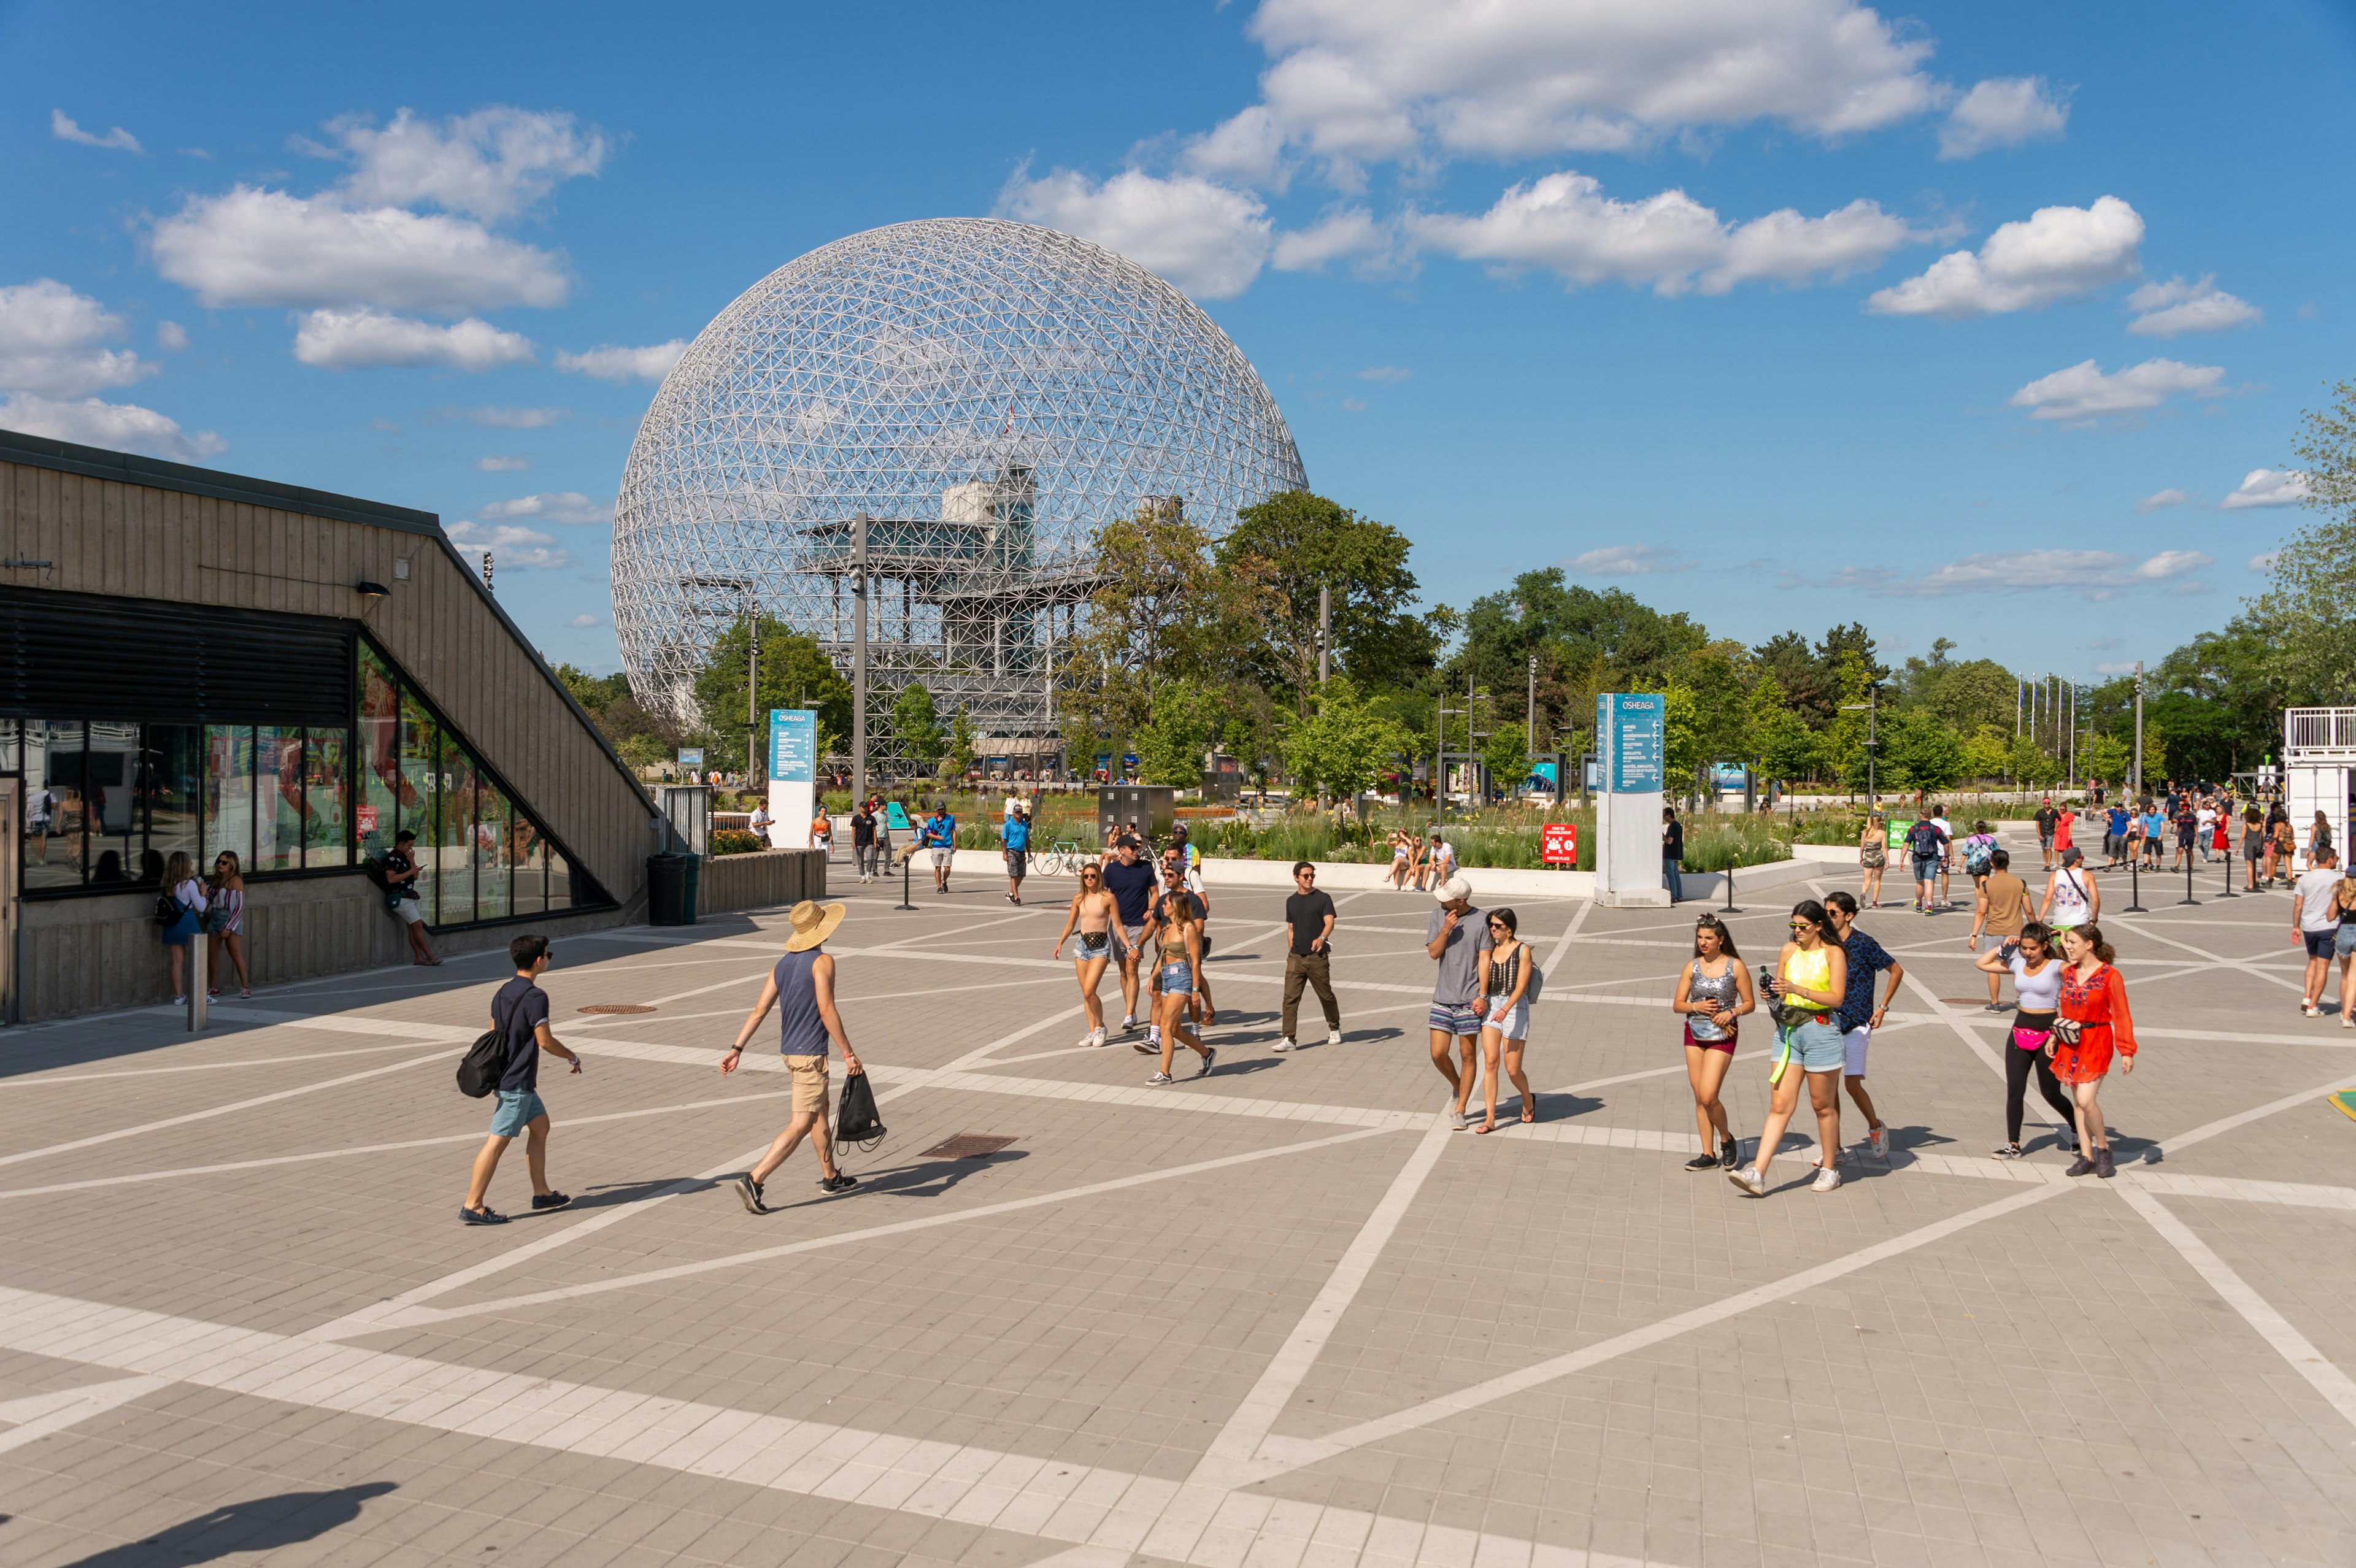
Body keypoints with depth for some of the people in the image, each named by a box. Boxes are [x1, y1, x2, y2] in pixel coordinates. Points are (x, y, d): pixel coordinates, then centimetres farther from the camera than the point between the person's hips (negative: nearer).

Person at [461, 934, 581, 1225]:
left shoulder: (503, 992, 9)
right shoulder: (535, 997, -18)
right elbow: (545, 1041, -18)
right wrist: (573, 1057, 0)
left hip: (505, 1075, 10)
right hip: (517, 1083, -10)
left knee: (540, 1126, 17)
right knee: (498, 1142, -5)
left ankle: (542, 1193, 23)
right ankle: (473, 1206, -1)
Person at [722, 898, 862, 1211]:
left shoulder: (781, 965, 9)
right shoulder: (822, 961, -14)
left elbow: (759, 1011, 4)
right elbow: (827, 1010, -20)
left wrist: (736, 1050, 4)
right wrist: (849, 1053, -17)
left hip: (789, 1051, 9)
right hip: (811, 1056, -9)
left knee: (820, 1113, 22)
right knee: (800, 1126, -6)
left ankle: (831, 1177, 34)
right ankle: (754, 1180, -15)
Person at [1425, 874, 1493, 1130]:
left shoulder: (1481, 922, -8)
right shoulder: (1438, 916, 4)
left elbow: (1484, 961, -8)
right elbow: (1433, 953, 1)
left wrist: (1482, 995, -16)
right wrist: (1446, 930, -14)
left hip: (1469, 1001, -3)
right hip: (1442, 999, 4)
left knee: (1468, 1056, 4)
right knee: (1438, 1054, 1)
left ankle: (1459, 1111, 15)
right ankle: (1457, 1089, 29)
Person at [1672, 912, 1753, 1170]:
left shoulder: (1735, 966, -4)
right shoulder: (1692, 966, 4)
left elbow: (1750, 1003, 1)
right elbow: (1677, 1004, 5)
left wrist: (1731, 1012, -17)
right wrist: (1697, 1007, -14)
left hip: (1722, 1036, -4)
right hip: (1694, 1033, 4)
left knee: (1708, 1096, -13)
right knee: (1699, 1098, 6)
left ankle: (1727, 1140, 14)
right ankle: (1708, 1155, 15)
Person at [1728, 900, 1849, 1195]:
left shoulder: (1833, 953, -4)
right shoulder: (1788, 950, 9)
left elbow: (1836, 997, -13)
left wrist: (1798, 989, -23)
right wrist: (1773, 993, -6)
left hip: (1821, 1030, -4)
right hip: (1787, 1030, 4)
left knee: (1823, 1105, 9)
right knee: (1780, 1105, -1)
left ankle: (1829, 1168, 26)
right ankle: (1757, 1175, -7)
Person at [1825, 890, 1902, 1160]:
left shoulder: (1863, 943, -9)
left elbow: (1897, 970, 0)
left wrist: (1882, 1007, -2)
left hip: (1857, 1024, -5)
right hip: (1830, 1023, 5)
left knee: (1852, 1083, -11)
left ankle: (1876, 1128, 18)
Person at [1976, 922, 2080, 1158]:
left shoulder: (2056, 967, -9)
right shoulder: (2017, 965, 5)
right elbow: (1982, 963, 15)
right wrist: (2003, 947, 6)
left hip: (2047, 1033, -4)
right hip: (2020, 1031, 4)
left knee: (2051, 1093, 7)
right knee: (2014, 1090, -1)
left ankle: (2078, 1130, 34)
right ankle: (2013, 1144, 4)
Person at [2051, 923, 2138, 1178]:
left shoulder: (2110, 976, -10)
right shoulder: (2069, 973, 7)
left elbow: (2121, 1016, -9)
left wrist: (2127, 1052, -12)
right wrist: (2054, 1037, 12)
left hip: (2097, 1042, -6)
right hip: (2070, 1043, 6)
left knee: (2086, 1100, -15)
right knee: (2078, 1101, 9)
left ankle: (2103, 1148, 8)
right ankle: (2086, 1156, 16)